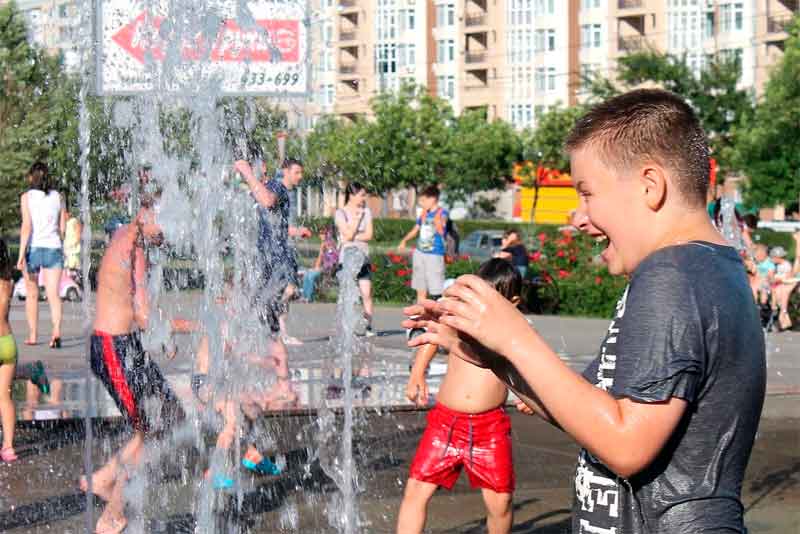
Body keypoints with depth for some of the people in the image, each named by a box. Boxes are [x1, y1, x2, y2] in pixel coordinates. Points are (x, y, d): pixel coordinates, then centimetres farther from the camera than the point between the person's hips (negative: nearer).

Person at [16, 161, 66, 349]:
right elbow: (62, 227, 8)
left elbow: (26, 226, -12)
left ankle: (32, 335, 19)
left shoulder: (27, 197, -4)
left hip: (33, 247, -1)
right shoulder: (57, 196, 5)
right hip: (53, 248, 2)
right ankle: (56, 330, -25)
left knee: (32, 295, 13)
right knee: (53, 293, -5)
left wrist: (21, 254, -13)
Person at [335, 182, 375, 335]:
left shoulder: (366, 212, 11)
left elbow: (369, 235, 3)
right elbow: (348, 234, -12)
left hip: (363, 258, 3)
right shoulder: (340, 213, -1)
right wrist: (356, 216, -7)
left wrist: (353, 237, -8)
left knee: (366, 293, -7)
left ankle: (368, 326, -6)